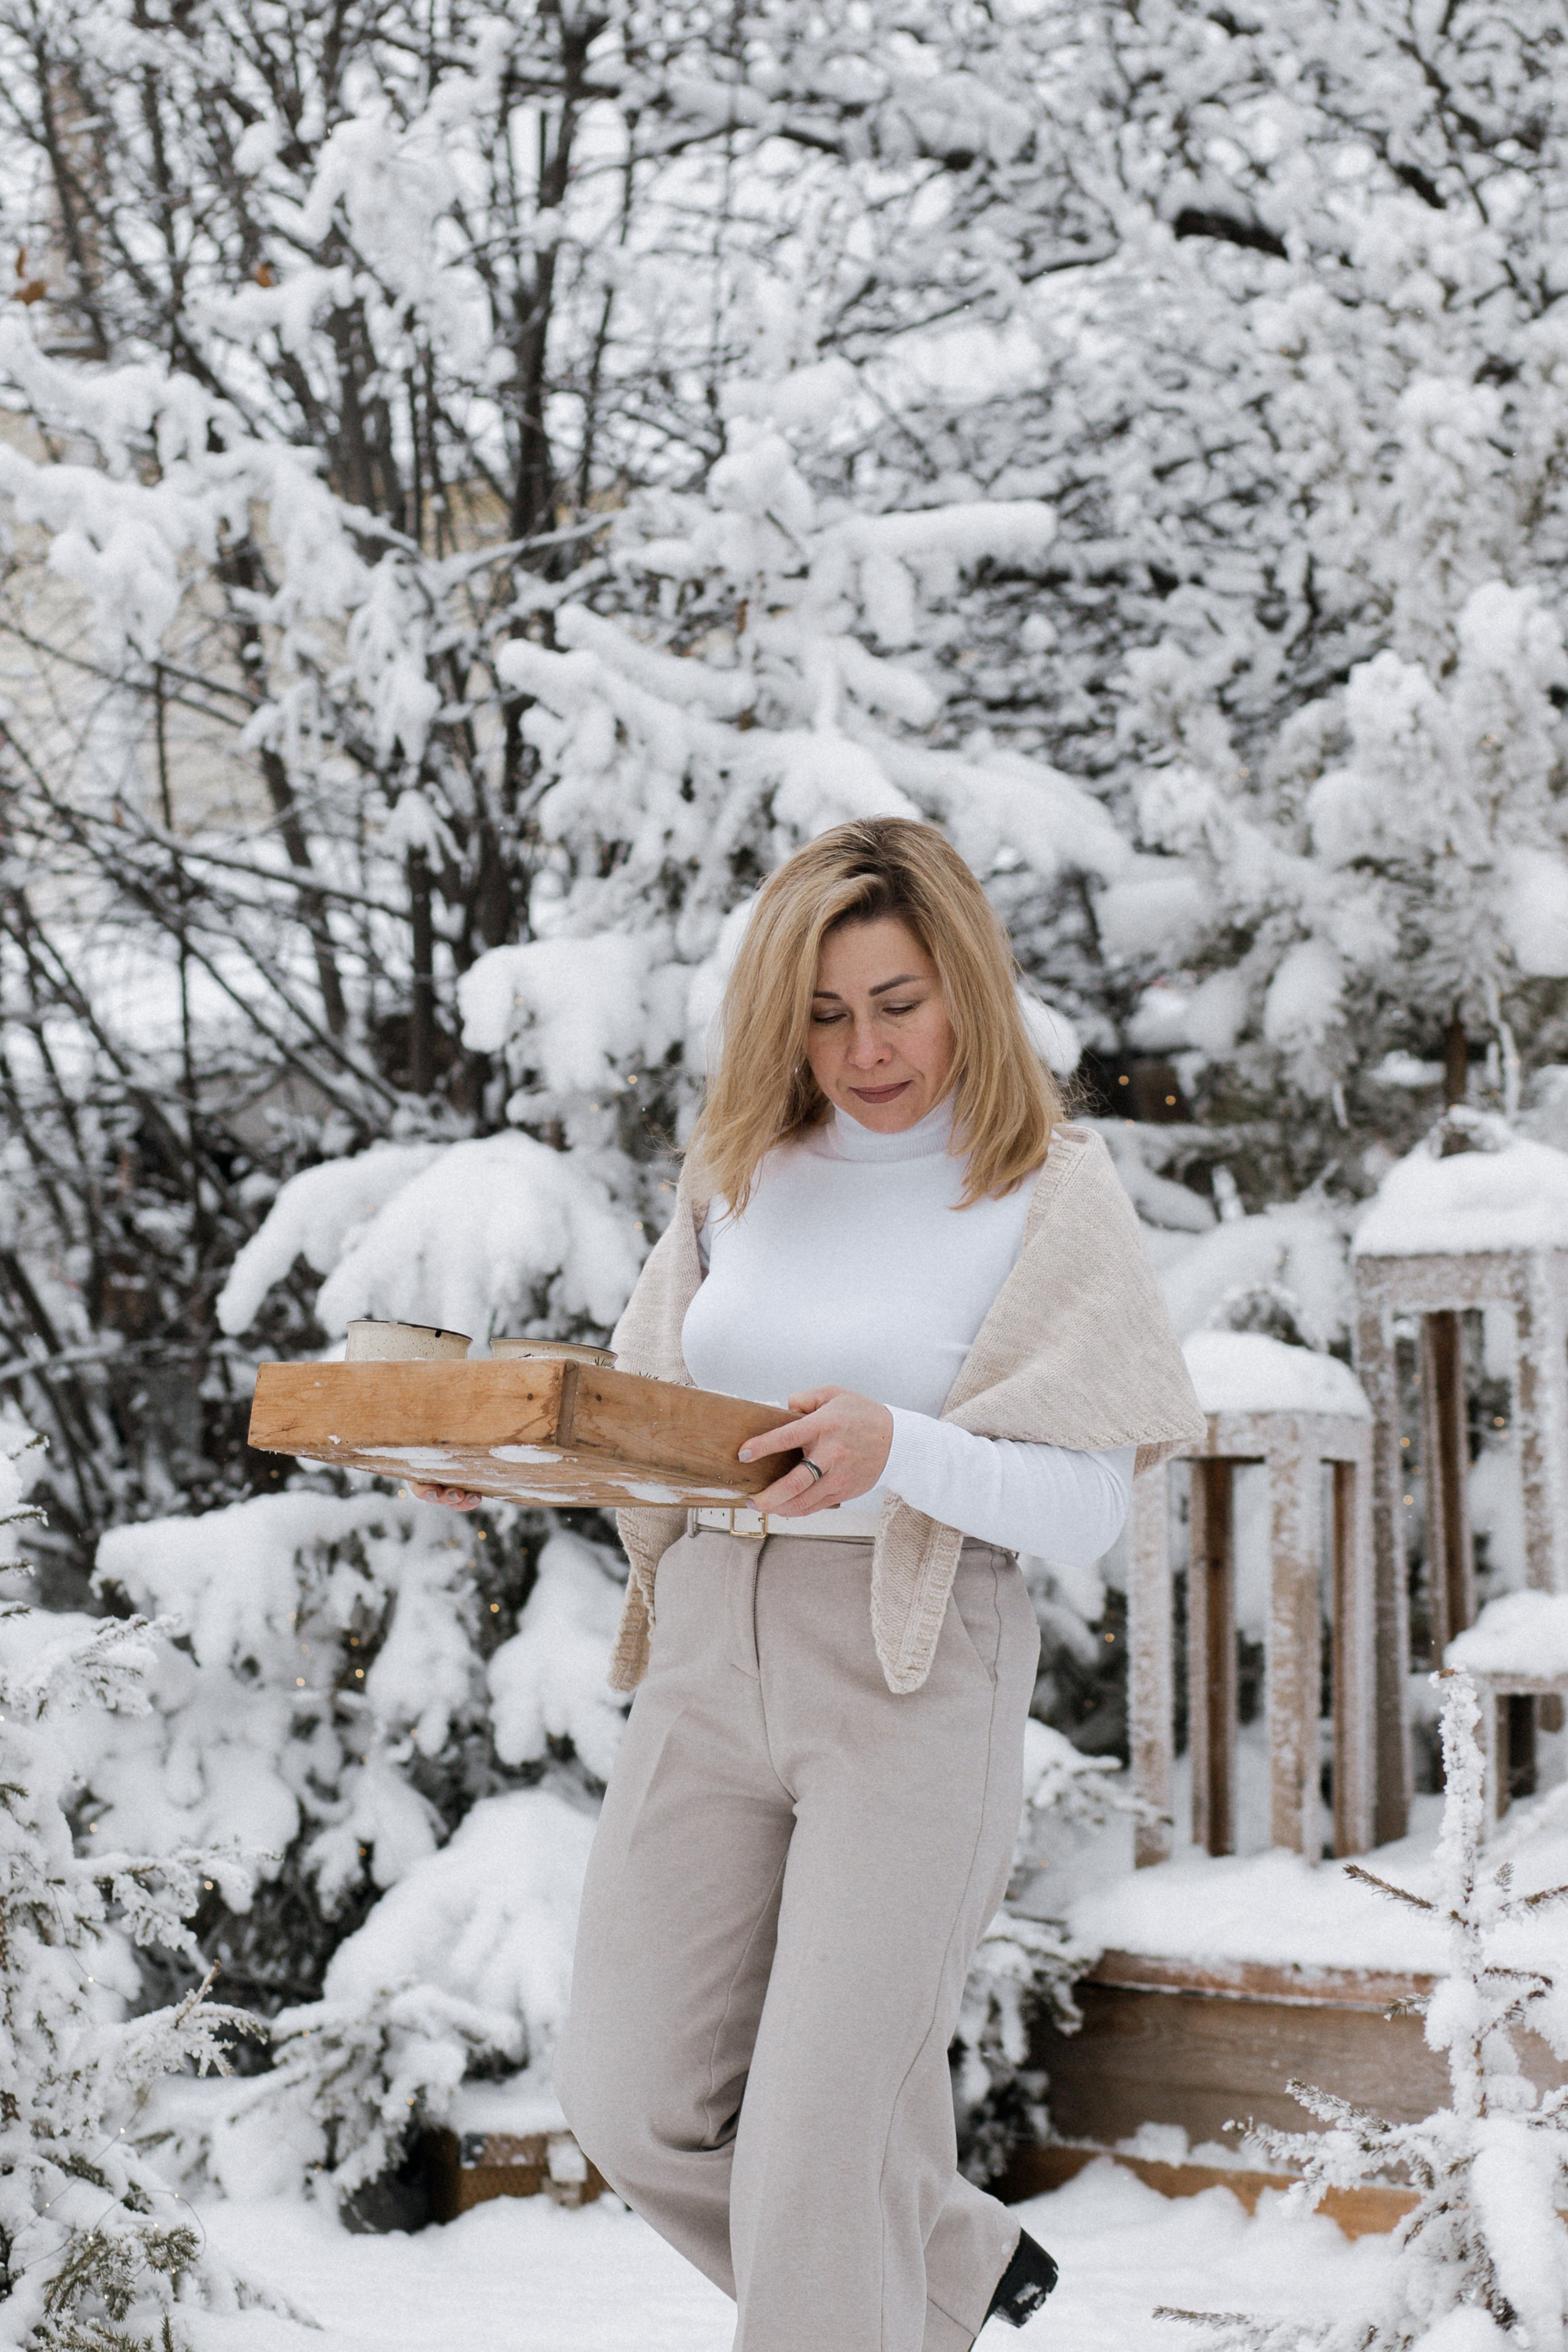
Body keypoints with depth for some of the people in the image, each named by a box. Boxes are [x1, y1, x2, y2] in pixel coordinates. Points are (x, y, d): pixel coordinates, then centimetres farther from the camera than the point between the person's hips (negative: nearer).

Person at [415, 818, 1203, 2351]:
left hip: (916, 1670, -5)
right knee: (635, 2106, 8)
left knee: (824, 2137, -5)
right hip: (711, 1651, 6)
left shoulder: (1047, 1194, -3)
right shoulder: (740, 1174, 11)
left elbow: (1088, 1508, -10)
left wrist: (901, 1451, -27)